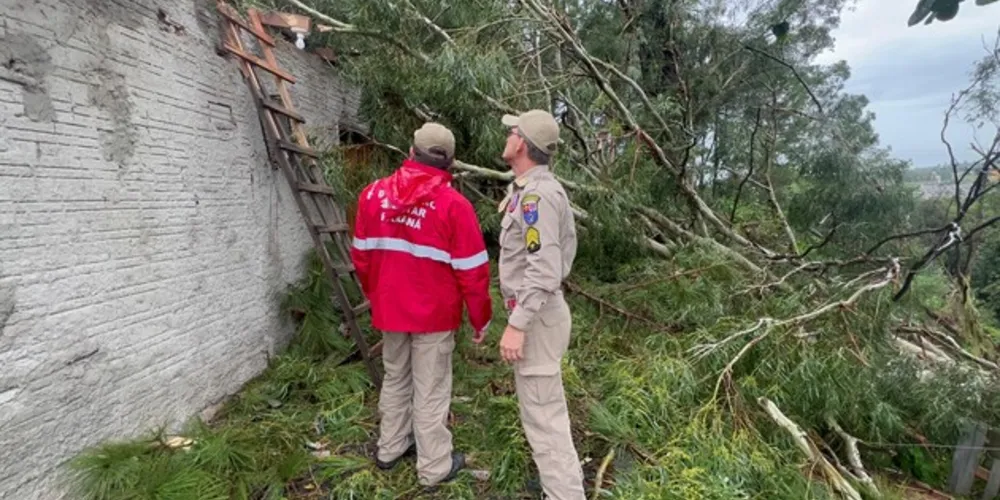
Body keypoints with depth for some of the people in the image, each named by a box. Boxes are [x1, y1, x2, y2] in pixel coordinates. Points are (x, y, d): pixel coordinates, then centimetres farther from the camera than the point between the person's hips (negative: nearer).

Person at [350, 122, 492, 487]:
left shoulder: (373, 194, -2)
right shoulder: (453, 204, -16)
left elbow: (361, 255, 6)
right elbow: (472, 271, -14)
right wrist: (481, 318, -1)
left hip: (389, 309, 5)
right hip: (434, 314, -4)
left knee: (394, 380, 22)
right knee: (431, 390, 8)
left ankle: (390, 448, 38)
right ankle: (434, 467, 23)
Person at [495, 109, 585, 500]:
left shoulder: (537, 194, -21)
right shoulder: (533, 188, 10)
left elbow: (544, 270, -27)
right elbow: (566, 244, 18)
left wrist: (516, 325, -24)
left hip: (536, 317, -11)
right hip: (537, 311, 11)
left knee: (542, 413, -2)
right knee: (544, 405, 22)